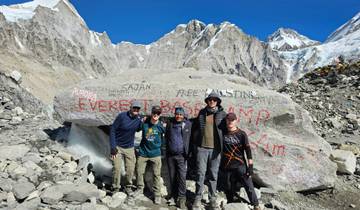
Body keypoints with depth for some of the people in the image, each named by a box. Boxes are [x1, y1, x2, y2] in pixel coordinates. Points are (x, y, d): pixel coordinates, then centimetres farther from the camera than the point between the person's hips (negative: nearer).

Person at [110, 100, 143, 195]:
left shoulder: (139, 118, -4)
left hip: (130, 148, 4)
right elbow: (112, 130, -14)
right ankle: (116, 188, 16)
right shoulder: (122, 116, -18)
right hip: (117, 146, -4)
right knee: (117, 168, -2)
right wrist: (112, 147, -17)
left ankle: (128, 187, 29)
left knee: (130, 169, 7)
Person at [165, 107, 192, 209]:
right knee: (172, 176, 13)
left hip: (181, 155, -3)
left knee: (182, 176, -5)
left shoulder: (188, 124, -5)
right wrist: (167, 149, 11)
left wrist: (187, 152, -7)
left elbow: (191, 138, -3)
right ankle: (174, 194, 29)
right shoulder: (170, 123, 4)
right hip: (170, 154, 3)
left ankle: (181, 197, 4)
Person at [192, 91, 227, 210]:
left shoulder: (222, 114, 3)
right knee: (200, 173, 3)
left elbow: (226, 130, 6)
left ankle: (213, 199, 21)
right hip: (202, 147, 1)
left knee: (213, 175, 8)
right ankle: (198, 198, 15)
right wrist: (195, 143, 10)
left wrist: (223, 145, 3)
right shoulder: (202, 112, 8)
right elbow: (196, 128, 15)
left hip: (216, 149, -1)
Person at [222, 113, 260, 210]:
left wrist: (250, 166, -7)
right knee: (230, 188, 9)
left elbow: (248, 150, -2)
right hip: (228, 166, 2)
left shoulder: (241, 134, -2)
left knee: (249, 186, -2)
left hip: (241, 165, -1)